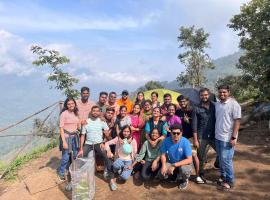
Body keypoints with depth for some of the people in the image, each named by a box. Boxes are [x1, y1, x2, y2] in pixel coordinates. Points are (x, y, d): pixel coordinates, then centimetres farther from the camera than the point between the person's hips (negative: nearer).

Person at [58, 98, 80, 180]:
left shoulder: (76, 113, 7)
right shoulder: (64, 114, -11)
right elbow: (61, 128, -14)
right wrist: (64, 141, -19)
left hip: (75, 136, 6)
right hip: (66, 136, -6)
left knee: (75, 156, 14)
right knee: (66, 156, -2)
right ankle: (61, 172, 21)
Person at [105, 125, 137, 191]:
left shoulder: (133, 140, -6)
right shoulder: (118, 139, -5)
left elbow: (135, 153, -2)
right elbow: (107, 143, -3)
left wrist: (132, 164, -9)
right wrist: (108, 151, -21)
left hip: (129, 161, 0)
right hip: (120, 159, 0)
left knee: (124, 177, -27)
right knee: (116, 166, -39)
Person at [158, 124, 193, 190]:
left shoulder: (185, 142, -24)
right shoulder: (166, 141, -16)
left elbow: (189, 160, -26)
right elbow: (163, 155, -5)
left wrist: (174, 165, -32)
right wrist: (163, 165, -26)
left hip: (184, 163, -3)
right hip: (171, 163, 3)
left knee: (183, 169, -37)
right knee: (161, 174, -20)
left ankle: (185, 180, 3)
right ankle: (176, 175, 14)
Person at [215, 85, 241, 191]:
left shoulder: (234, 104, -11)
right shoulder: (217, 104, 8)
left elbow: (237, 121, -13)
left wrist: (233, 137, -17)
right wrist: (215, 133, 13)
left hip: (227, 138, -6)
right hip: (218, 136, 6)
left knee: (226, 159, -2)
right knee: (221, 158, 16)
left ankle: (229, 181, 15)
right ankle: (223, 176, 31)